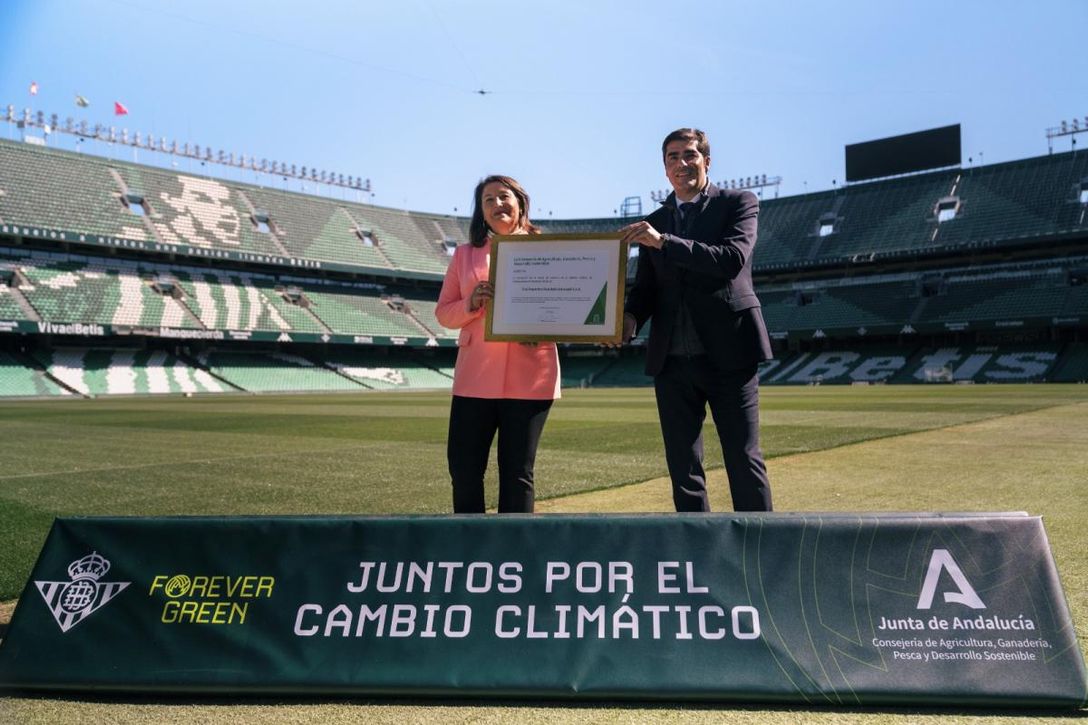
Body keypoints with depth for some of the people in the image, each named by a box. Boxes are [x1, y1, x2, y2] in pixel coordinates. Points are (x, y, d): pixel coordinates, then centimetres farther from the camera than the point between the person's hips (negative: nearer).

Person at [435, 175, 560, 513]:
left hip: (529, 376, -2)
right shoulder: (465, 254, 14)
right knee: (463, 469, 2)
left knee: (517, 473, 4)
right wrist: (470, 305, -10)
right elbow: (443, 313, 11)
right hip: (475, 376, 2)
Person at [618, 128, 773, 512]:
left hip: (728, 353, -4)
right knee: (683, 466, 8)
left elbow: (733, 259, -14)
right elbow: (645, 286, 14)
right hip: (672, 361, 4)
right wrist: (629, 317, -8)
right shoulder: (653, 222, 15)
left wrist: (664, 241, -19)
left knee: (744, 460, -1)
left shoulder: (738, 203, 4)